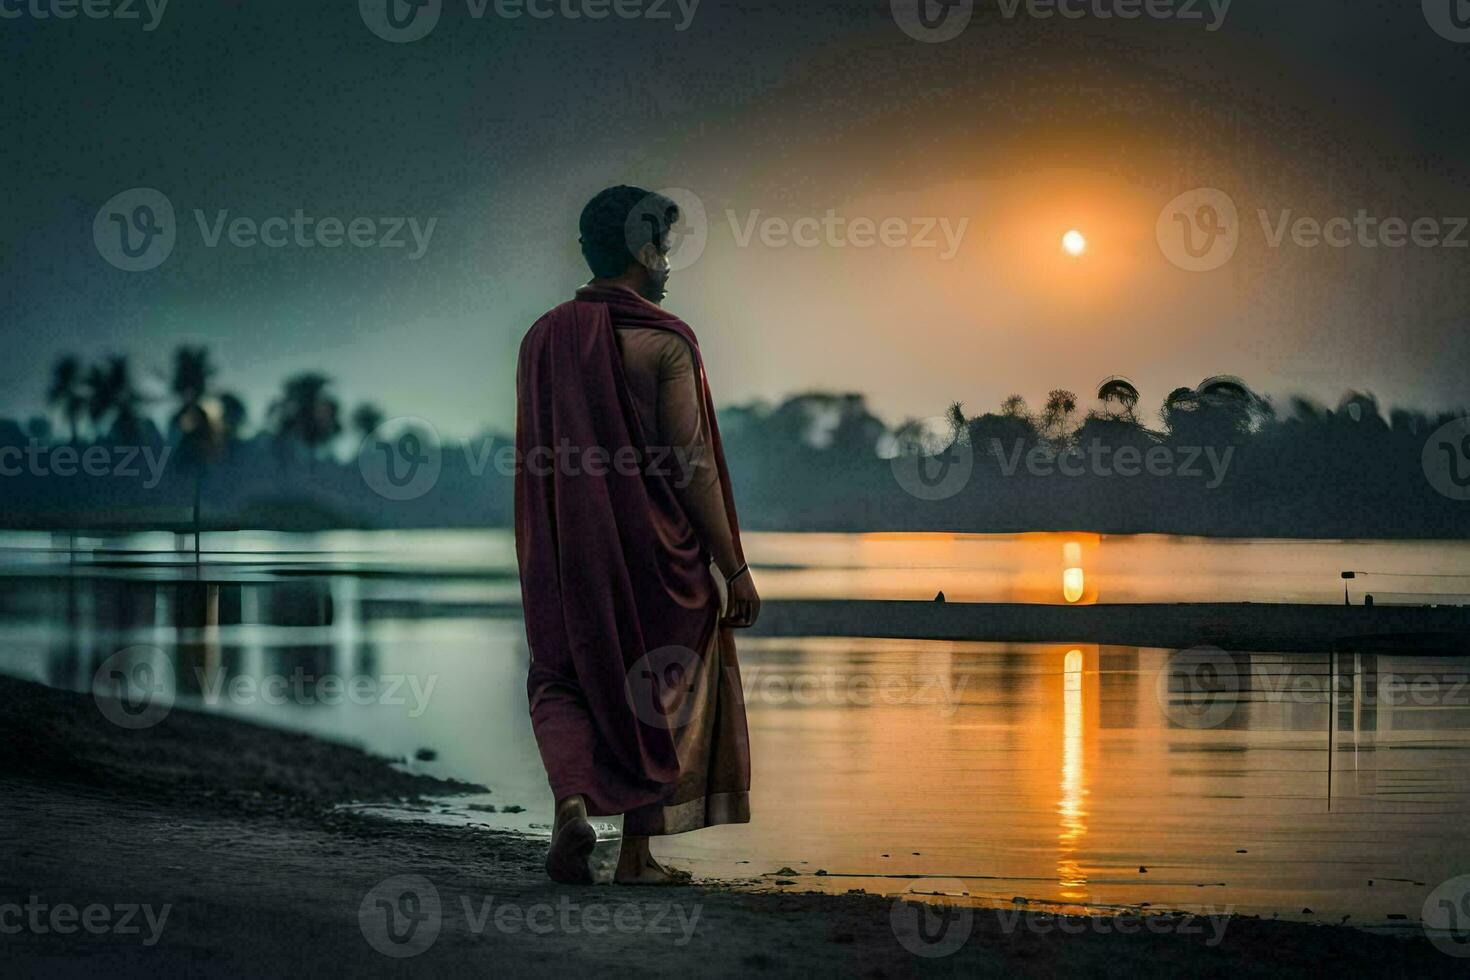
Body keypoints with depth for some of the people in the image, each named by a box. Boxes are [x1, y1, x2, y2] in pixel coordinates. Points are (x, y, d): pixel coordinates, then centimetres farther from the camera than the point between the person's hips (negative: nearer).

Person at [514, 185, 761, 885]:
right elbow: (692, 463, -14)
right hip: (657, 548, -3)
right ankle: (641, 854, 12)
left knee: (567, 681, 14)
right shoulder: (665, 341, -10)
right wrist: (733, 566, -9)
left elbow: (533, 460, 9)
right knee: (661, 693, 10)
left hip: (566, 554, 4)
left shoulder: (542, 340, 5)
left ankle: (572, 800, -14)